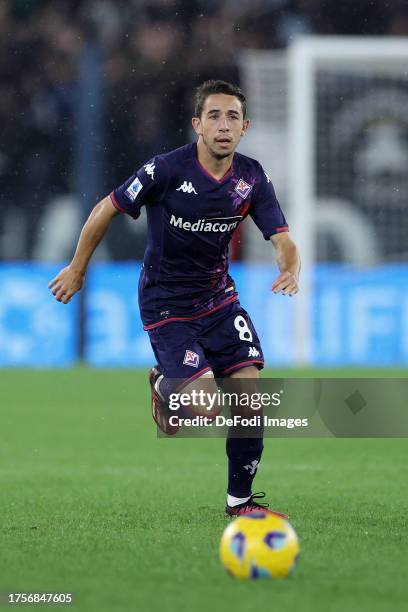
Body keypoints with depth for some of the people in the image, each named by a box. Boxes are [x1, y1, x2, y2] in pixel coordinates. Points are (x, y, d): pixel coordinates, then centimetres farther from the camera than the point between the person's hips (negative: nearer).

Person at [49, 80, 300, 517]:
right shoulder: (167, 170, -19)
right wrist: (77, 268, 2)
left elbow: (282, 239, -8)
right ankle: (164, 387, 21)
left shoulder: (252, 178, -6)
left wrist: (290, 271, -32)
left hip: (218, 297, 5)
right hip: (165, 305, -5)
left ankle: (240, 499, 12)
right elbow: (107, 209, -7)